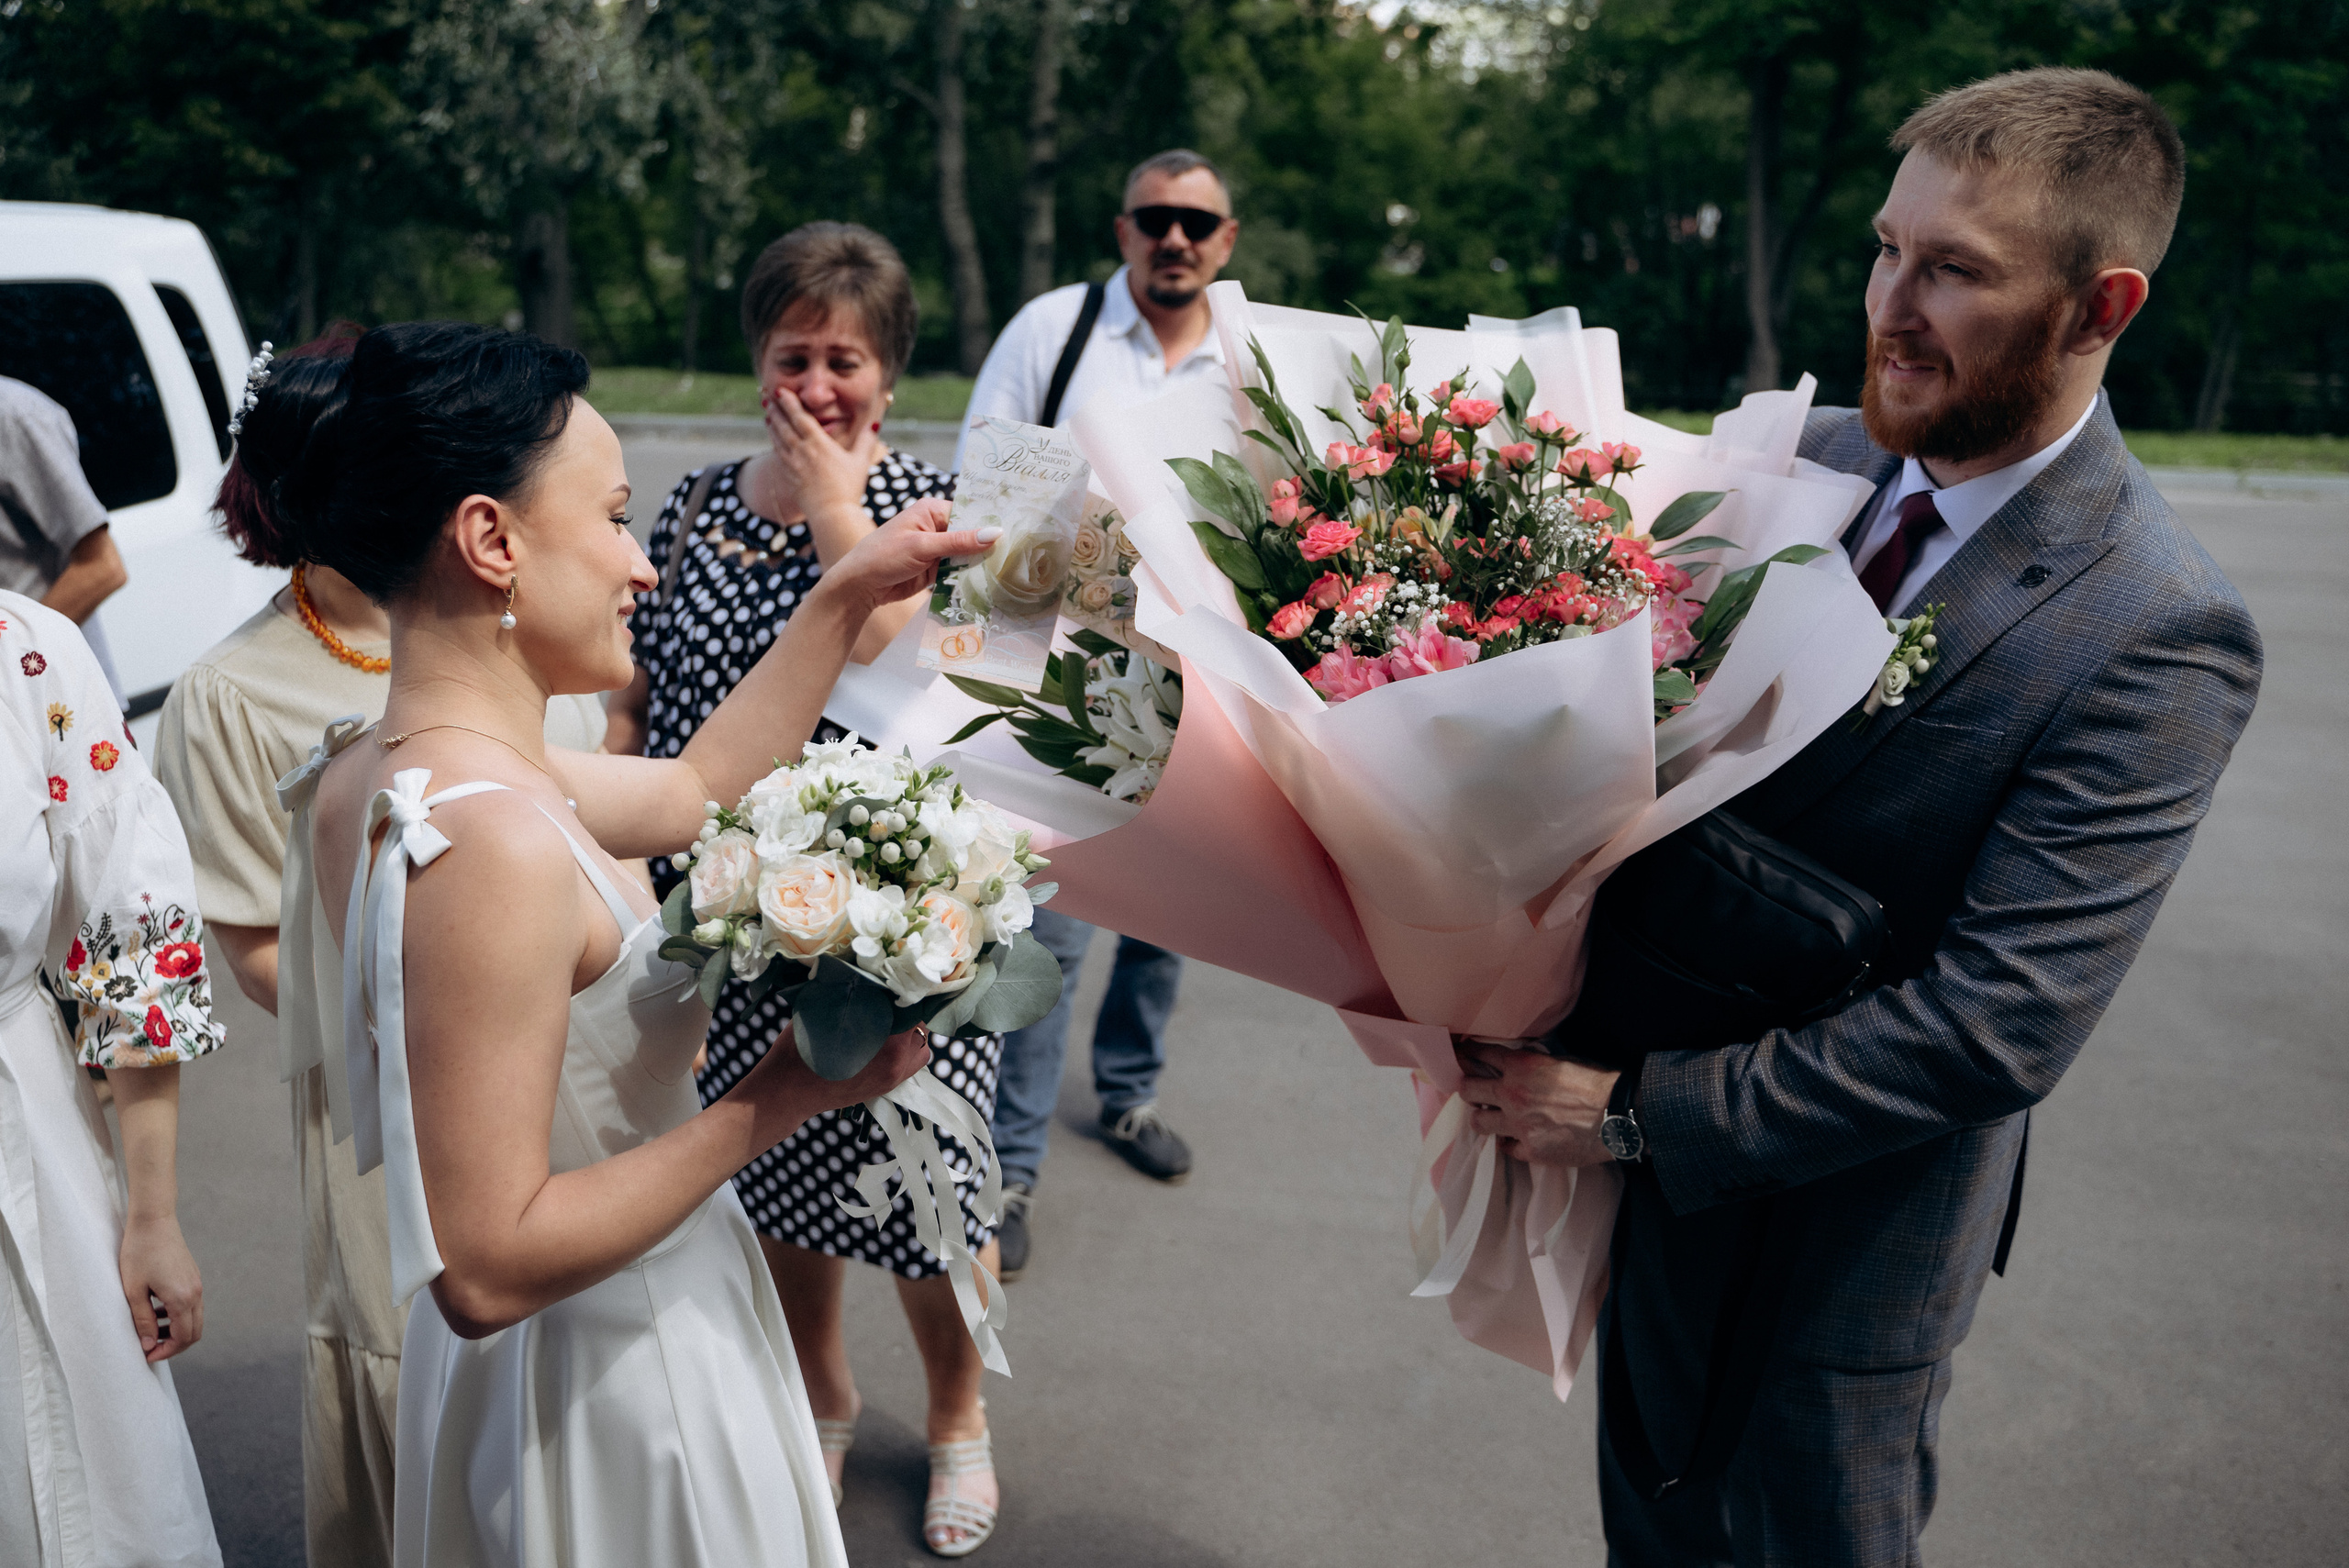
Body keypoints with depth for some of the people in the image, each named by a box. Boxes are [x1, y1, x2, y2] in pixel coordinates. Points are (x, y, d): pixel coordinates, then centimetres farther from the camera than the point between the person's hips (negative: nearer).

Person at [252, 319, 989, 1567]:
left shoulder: (371, 770, -3)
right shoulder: (491, 846, -32)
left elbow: (694, 788, 10)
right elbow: (485, 1268, -30)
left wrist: (849, 594, 8)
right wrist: (777, 1102, -24)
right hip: (622, 1382, -8)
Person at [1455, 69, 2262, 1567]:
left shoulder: (2162, 635, -24)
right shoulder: (1799, 454, -6)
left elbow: (2000, 1026, -27)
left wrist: (1636, 1109, -26)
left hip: (1853, 1219, -5)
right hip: (1658, 1162, 5)